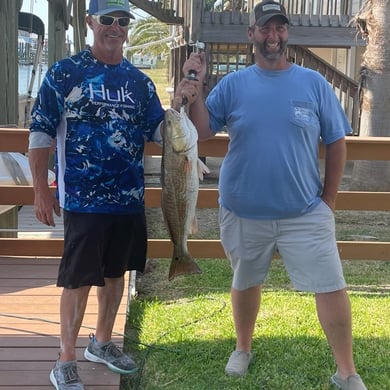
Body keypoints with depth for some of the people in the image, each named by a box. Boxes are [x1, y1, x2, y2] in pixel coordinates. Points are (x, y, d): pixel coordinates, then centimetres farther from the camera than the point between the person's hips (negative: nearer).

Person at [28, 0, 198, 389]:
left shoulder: (140, 82, 8)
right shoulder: (64, 73, -5)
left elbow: (158, 133, 6)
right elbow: (40, 132, -5)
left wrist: (179, 104, -12)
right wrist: (41, 190, -9)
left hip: (129, 197, 5)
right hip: (82, 198, -5)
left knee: (115, 272, 16)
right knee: (79, 279, -1)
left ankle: (102, 342, 35)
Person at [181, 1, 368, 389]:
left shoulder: (314, 83, -1)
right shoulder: (232, 85, -1)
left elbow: (336, 143, 3)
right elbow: (201, 131, -6)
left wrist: (328, 199, 1)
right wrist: (196, 86, -16)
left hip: (305, 213, 0)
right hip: (243, 212, 1)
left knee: (331, 286, -2)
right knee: (245, 282, 18)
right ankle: (243, 350, 42)